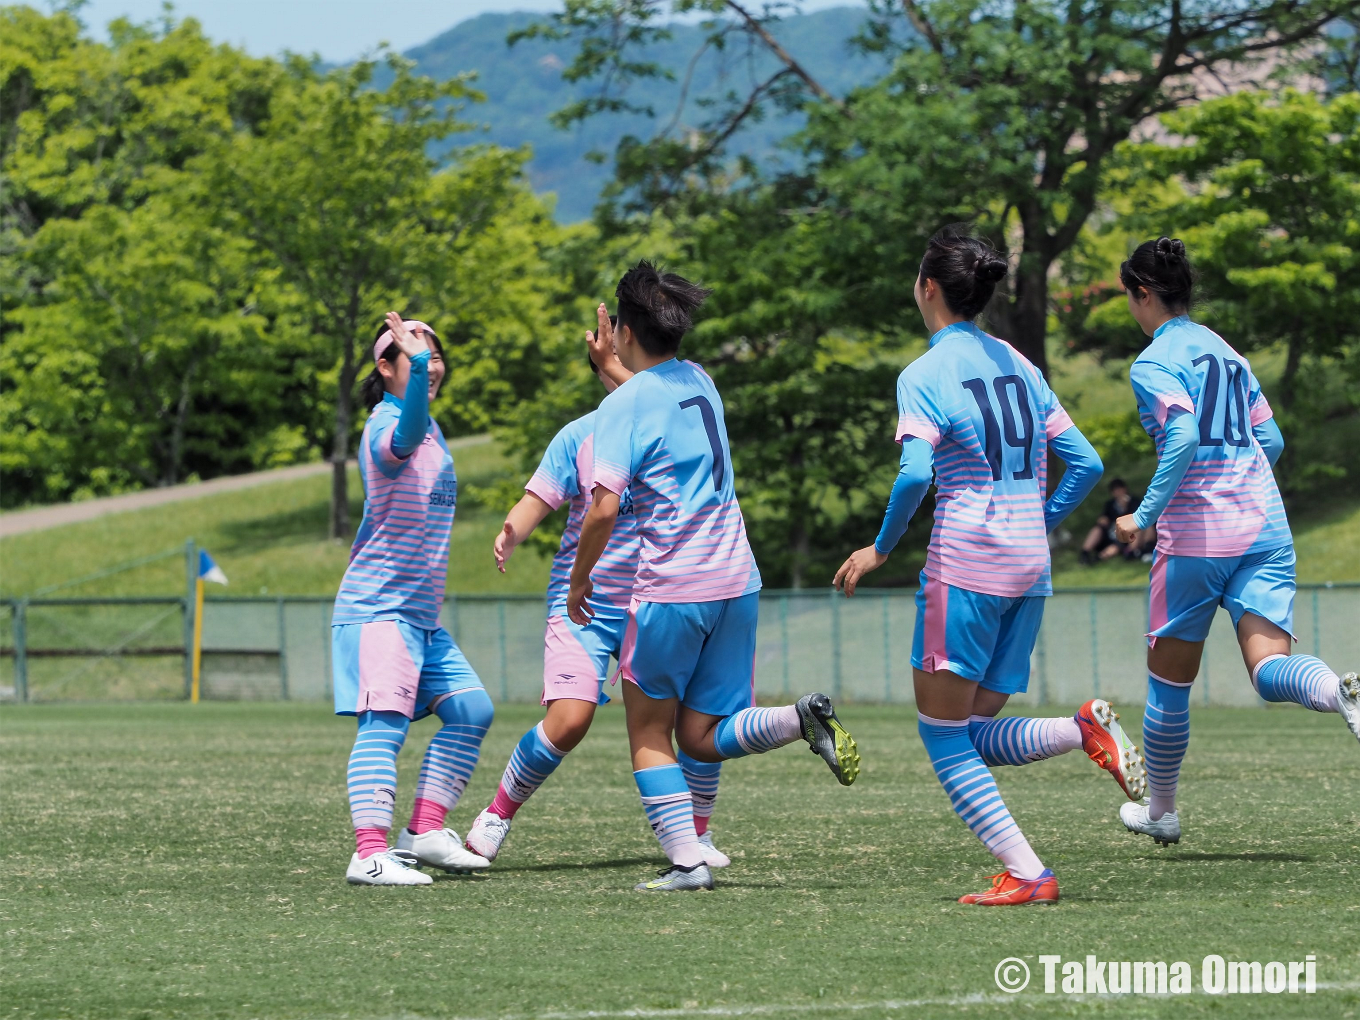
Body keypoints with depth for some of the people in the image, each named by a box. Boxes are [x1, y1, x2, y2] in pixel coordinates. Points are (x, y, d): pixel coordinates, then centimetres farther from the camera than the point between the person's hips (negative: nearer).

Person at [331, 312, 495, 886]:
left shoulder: (430, 428, 16)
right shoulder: (386, 425, -16)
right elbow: (404, 440, -43)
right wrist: (415, 360, -55)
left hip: (420, 611, 10)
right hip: (377, 606, -10)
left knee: (470, 709, 8)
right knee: (385, 724, -17)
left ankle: (424, 832, 11)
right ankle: (371, 854, -23)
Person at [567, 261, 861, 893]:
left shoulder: (625, 405, -10)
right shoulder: (699, 382, 11)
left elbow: (604, 508, -16)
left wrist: (579, 581, -3)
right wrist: (610, 366, 45)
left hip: (670, 592, -6)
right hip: (736, 583, 6)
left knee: (649, 734, 8)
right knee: (702, 738, 9)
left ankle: (686, 860, -5)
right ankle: (803, 718, -16)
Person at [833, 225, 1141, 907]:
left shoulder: (926, 373, -7)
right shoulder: (1018, 365, 14)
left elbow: (915, 474, -19)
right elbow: (1085, 465, 13)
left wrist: (881, 549, -5)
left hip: (965, 564, -7)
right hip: (1030, 569, 7)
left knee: (943, 733, 1)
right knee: (978, 736, 13)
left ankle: (1025, 873, -10)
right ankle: (1085, 730, -13)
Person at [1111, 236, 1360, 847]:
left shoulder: (1154, 363, -5)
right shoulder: (1226, 352, 18)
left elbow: (1183, 438, -21)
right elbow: (1271, 440, 22)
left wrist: (1144, 515, -14)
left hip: (1194, 539, -6)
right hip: (1266, 530, 6)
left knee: (1169, 680, 12)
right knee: (1269, 668, -8)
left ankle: (1160, 811, 24)